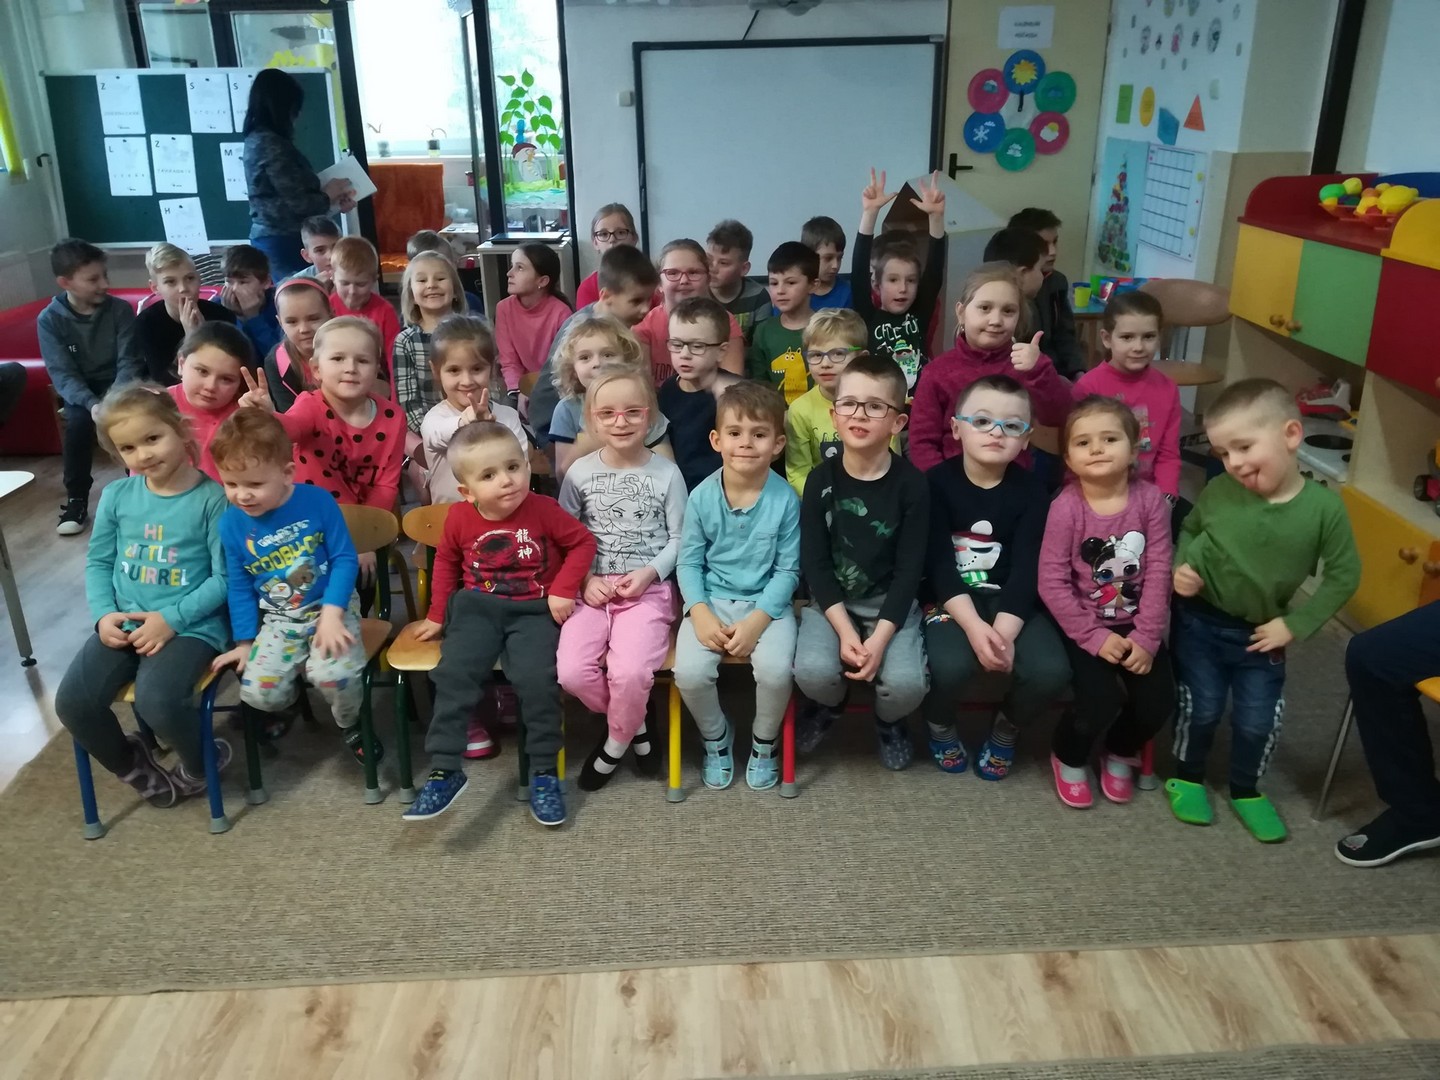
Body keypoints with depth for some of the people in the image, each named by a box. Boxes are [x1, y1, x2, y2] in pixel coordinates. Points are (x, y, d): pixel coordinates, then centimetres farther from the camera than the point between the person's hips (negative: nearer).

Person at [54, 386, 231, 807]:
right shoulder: (116, 495, 6)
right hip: (124, 623, 5)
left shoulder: (212, 497, -10)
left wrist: (172, 618, -17)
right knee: (72, 702, -12)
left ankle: (200, 765, 6)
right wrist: (104, 615, -5)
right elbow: (98, 562, 12)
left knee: (156, 699, -29)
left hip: (191, 624, -5)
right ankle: (134, 765, 19)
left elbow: (224, 577, -11)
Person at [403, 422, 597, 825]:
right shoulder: (459, 517, -1)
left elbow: (582, 542, 1)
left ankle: (545, 772, -6)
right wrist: (437, 615, 17)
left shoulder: (543, 510, -9)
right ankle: (444, 771, -10)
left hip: (534, 609, -2)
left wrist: (564, 590, -9)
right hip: (477, 607, 2)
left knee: (537, 679, -24)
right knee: (454, 675, -20)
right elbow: (446, 562, 16)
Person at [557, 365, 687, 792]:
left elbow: (678, 539, 2)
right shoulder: (580, 472, 4)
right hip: (592, 588, 2)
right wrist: (585, 579, -8)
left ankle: (615, 744, 7)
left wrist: (650, 573, -13)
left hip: (648, 589, -2)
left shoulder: (666, 472, 1)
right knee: (571, 672, -20)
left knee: (630, 672, -26)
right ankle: (634, 724, 10)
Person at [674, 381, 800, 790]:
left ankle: (764, 743, 8)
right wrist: (700, 614, -16)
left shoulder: (785, 499, -10)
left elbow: (788, 570, -6)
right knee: (690, 672, -22)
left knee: (776, 670, -26)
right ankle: (717, 738, 13)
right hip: (711, 599, 1)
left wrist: (757, 622, -17)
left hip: (768, 602, -1)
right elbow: (689, 562, -1)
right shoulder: (702, 496, -6)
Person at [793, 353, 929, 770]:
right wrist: (845, 630, -18)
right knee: (813, 671, -26)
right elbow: (813, 562, -7)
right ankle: (829, 705, 14)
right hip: (830, 599, 1)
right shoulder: (821, 480, -6)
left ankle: (889, 720, 16)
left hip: (892, 602, 0)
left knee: (906, 684, -23)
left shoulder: (911, 484, -9)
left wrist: (880, 638, -20)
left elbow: (909, 569, -10)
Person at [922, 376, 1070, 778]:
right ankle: (939, 725, 6)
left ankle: (1006, 730, 11)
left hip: (1011, 600, 2)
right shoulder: (937, 482, -6)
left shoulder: (1031, 492, 0)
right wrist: (974, 625, -28)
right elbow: (938, 564, -13)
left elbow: (1026, 570, -9)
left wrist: (1004, 631, -26)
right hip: (951, 598, -2)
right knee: (951, 664, -32)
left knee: (1050, 671, -24)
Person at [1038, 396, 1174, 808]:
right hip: (1084, 626, -3)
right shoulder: (1065, 507, -15)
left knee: (1158, 704, -10)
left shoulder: (1150, 500, -7)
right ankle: (1068, 757, 15)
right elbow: (1052, 583, -15)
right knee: (1099, 703, -20)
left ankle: (1120, 753, 26)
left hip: (1136, 625, 3)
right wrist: (1094, 636, -18)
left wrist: (1146, 638, -13)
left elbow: (1159, 572, -7)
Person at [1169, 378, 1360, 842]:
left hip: (1260, 633, 1)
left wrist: (1294, 625, -10)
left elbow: (1343, 576, -7)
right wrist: (1181, 566, -13)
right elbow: (1189, 529, 6)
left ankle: (1246, 790, 36)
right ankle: (1187, 777, 32)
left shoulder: (1323, 506, -18)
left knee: (1258, 720, 9)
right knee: (1201, 708, 5)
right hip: (1199, 620, 0)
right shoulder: (1218, 491, -16)